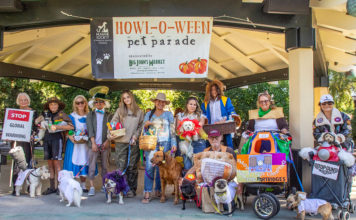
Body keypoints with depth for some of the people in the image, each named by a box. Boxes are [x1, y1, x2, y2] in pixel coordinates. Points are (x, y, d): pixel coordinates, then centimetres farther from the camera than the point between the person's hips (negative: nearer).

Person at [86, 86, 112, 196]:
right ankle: (92, 187, 0)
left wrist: (107, 141, -11)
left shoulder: (108, 115, 9)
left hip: (105, 144, 1)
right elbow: (90, 129, -1)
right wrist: (93, 143, -10)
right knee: (92, 166, -3)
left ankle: (104, 185, 17)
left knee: (104, 166, 7)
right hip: (93, 144, 0)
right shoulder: (90, 115, 8)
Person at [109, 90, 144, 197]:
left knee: (132, 166, 4)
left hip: (134, 143, 0)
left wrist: (135, 136, -7)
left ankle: (132, 189, 12)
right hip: (121, 142, 0)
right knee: (121, 166, -1)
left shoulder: (139, 112, 7)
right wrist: (111, 134, -14)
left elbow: (141, 126, 7)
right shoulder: (120, 111, 8)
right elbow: (113, 123, 2)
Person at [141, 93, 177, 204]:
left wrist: (174, 143, -2)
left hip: (165, 144, 0)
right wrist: (146, 124, -4)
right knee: (149, 167, -11)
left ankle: (158, 190, 15)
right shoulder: (149, 114, 15)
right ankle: (147, 193, -10)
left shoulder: (168, 114, 13)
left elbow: (172, 130, 8)